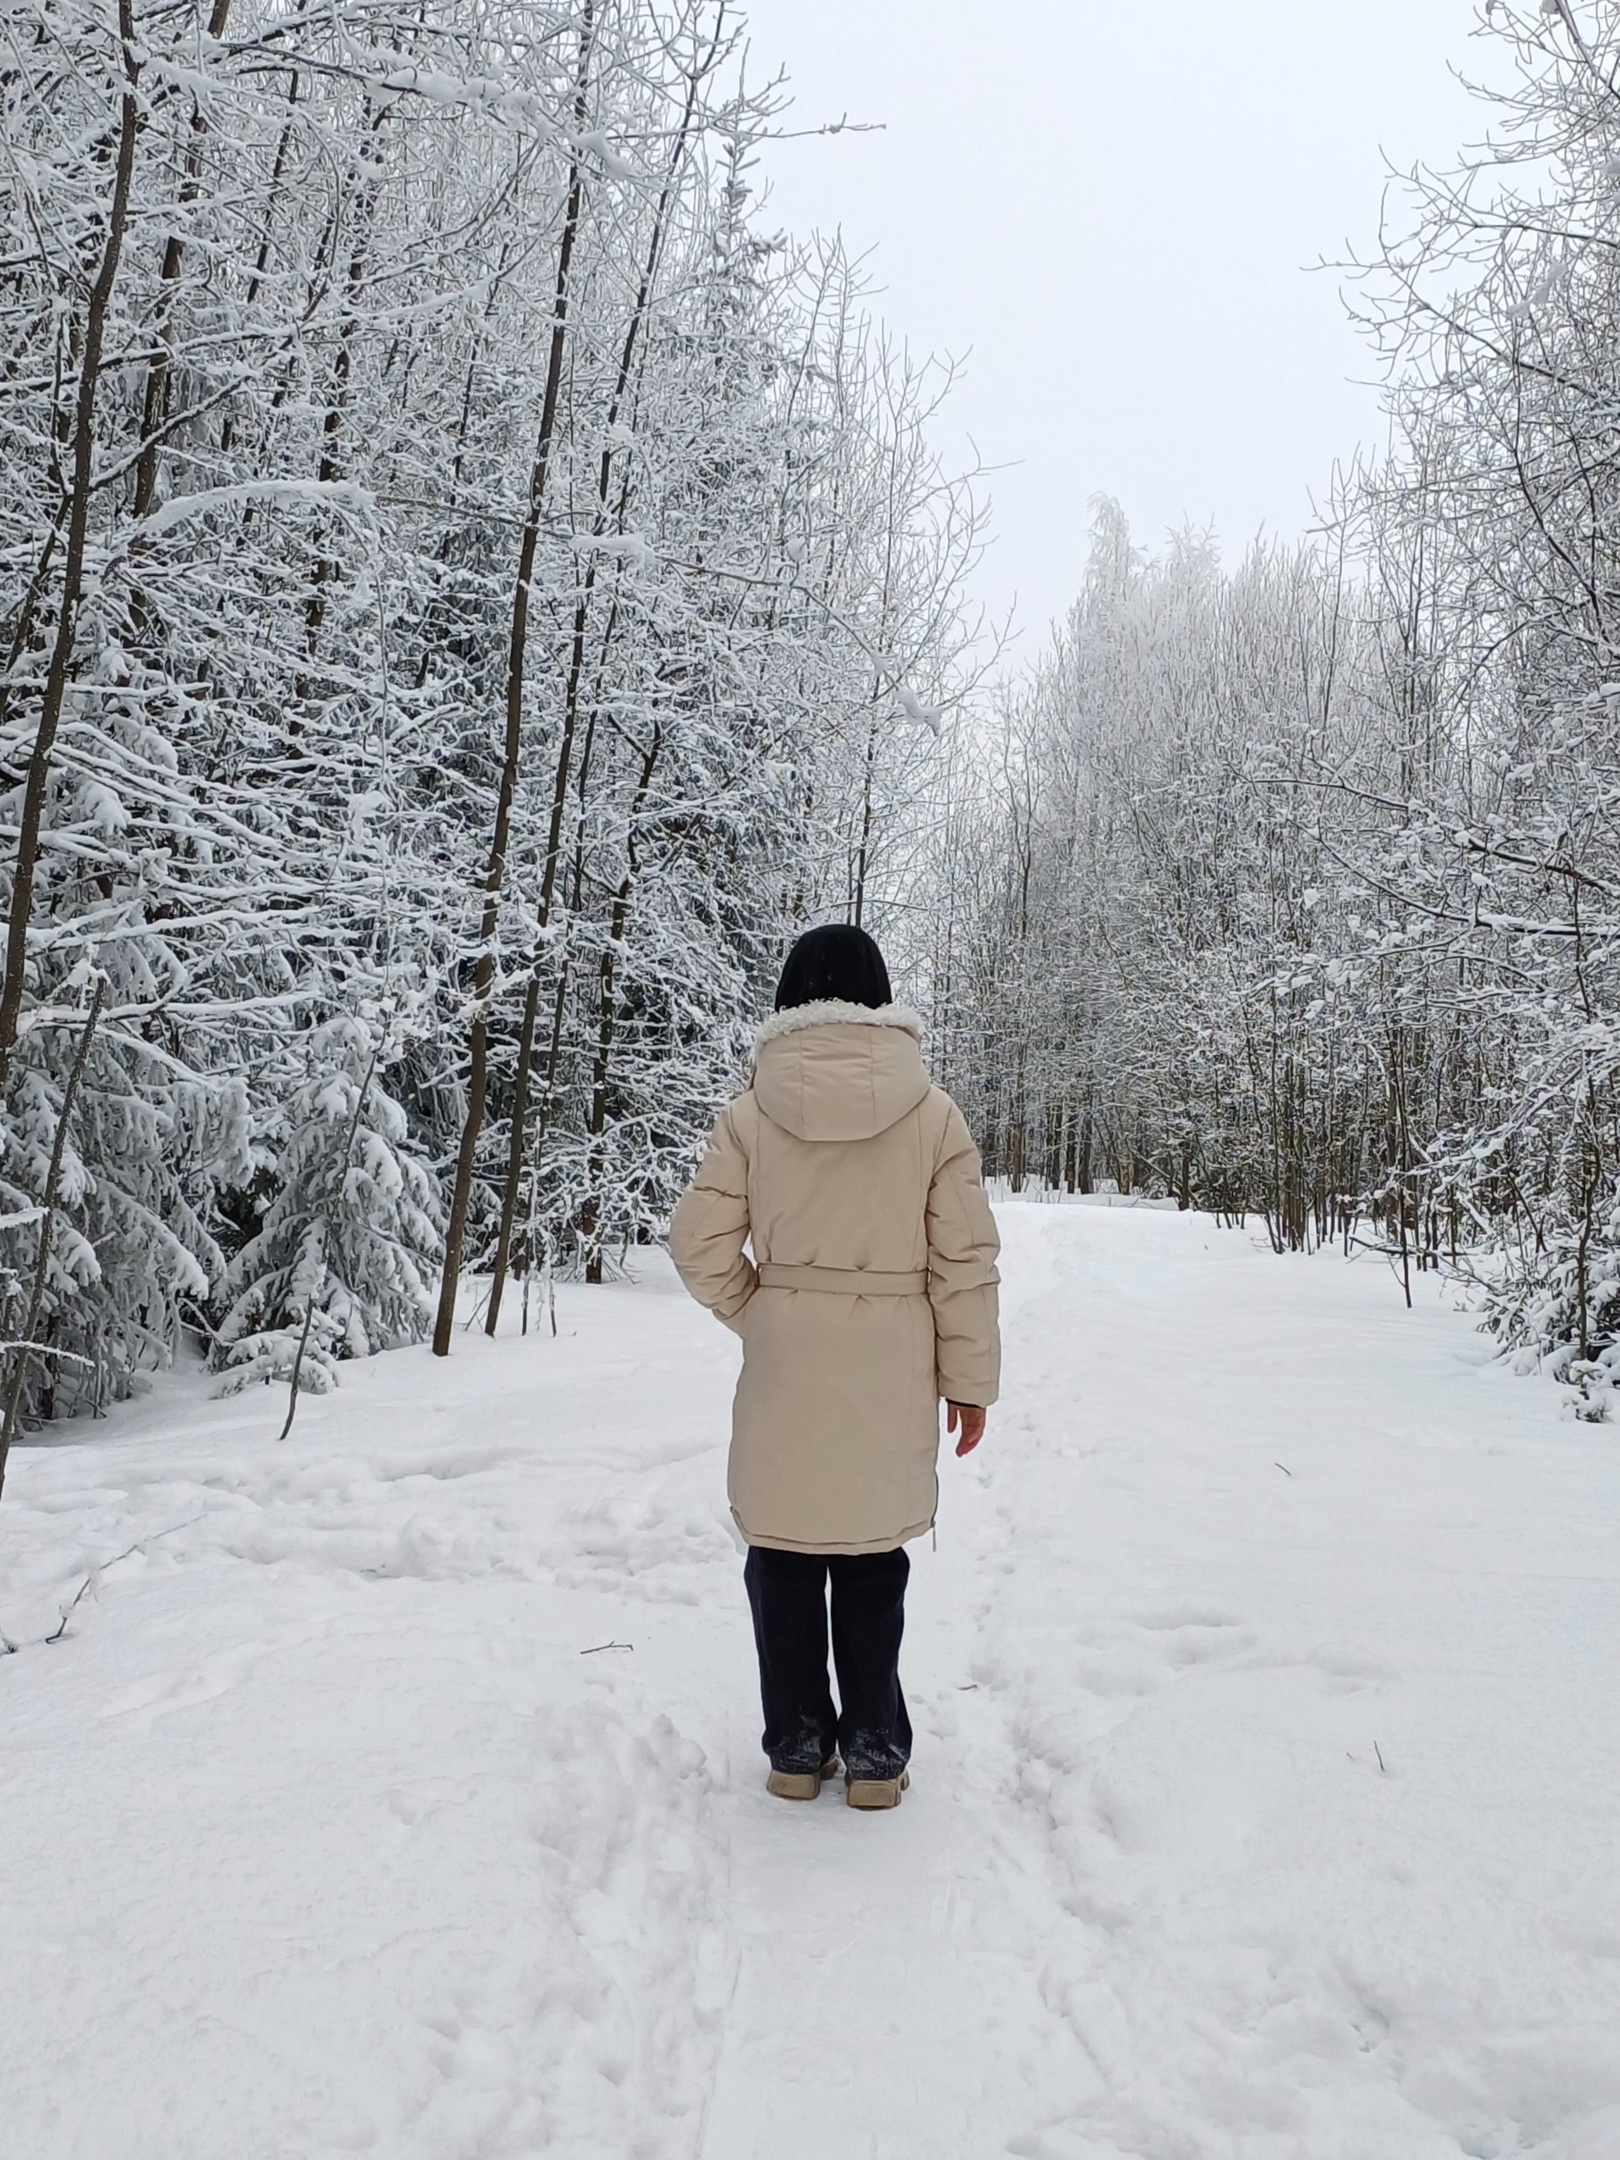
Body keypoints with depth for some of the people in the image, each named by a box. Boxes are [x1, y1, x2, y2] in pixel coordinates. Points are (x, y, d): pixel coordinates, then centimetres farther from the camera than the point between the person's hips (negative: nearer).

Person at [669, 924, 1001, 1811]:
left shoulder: (752, 1111, -6)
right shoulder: (931, 1112, -6)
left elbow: (700, 1243, -5)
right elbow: (965, 1260, -4)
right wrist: (969, 1377, 5)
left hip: (785, 1370, 0)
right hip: (890, 1374, 0)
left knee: (785, 1555, 14)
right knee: (871, 1559, 14)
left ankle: (796, 1748, 24)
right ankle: (874, 1753, 22)